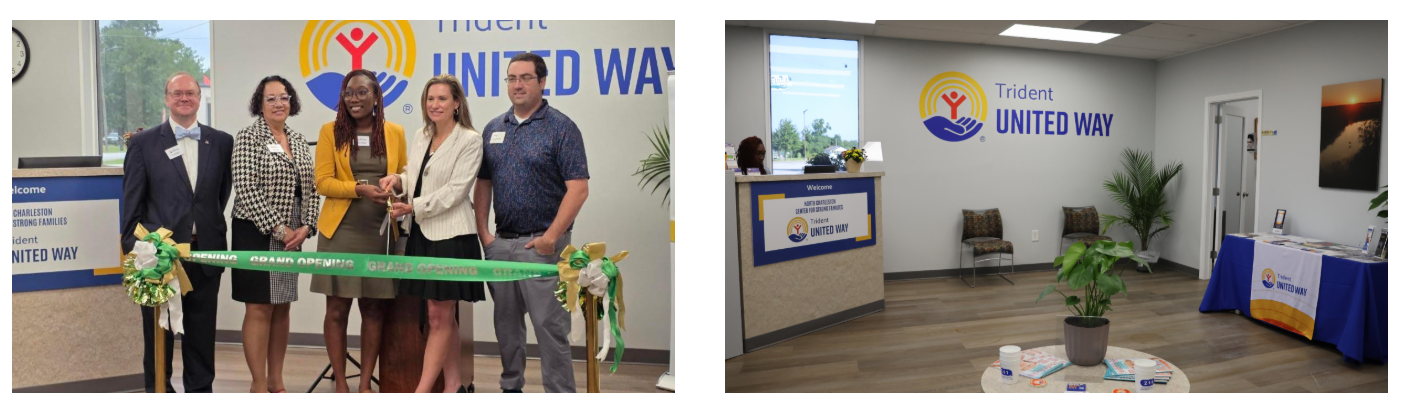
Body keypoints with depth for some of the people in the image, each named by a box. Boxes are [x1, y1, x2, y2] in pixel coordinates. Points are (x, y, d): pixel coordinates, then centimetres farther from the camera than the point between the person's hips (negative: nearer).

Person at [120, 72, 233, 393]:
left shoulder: (221, 142, 6)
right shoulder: (143, 143, 2)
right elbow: (132, 204, 1)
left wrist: (213, 230, 5)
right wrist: (133, 249, -2)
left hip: (205, 252, 1)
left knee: (202, 331, 10)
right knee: (158, 333, 10)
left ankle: (200, 390, 22)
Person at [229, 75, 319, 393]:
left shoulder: (298, 141, 11)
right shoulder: (248, 137, -6)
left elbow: (310, 189, 10)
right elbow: (247, 190, -14)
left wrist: (305, 227, -4)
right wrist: (279, 228, -16)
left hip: (293, 236, 6)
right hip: (256, 234, -6)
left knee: (282, 307, 10)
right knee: (260, 309, -1)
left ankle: (276, 381, 20)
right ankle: (259, 386, 8)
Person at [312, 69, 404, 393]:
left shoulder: (395, 132, 7)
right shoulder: (330, 131, 2)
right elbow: (322, 182, -3)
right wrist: (360, 188, -19)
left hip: (380, 232, 1)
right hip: (340, 231, -1)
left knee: (375, 309, 6)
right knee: (337, 309, 4)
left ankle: (366, 383, 18)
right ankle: (340, 383, 16)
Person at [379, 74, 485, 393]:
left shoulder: (470, 140, -8)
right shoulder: (421, 137, 13)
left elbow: (455, 190, -14)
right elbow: (417, 180, 18)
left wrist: (414, 207, -17)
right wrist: (399, 180, -3)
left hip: (450, 235, -7)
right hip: (421, 234, 7)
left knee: (439, 316, -1)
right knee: (444, 316, 13)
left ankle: (421, 392, 2)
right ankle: (454, 385, 23)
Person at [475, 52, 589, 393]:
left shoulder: (561, 127, -7)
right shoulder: (493, 129, 11)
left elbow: (578, 188, -14)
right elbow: (483, 184, 15)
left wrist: (552, 236, -19)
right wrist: (483, 232, 4)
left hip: (542, 243, -6)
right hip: (500, 242, 6)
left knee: (550, 325, -3)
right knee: (506, 322, 16)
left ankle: (560, 392, 7)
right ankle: (511, 386, 31)